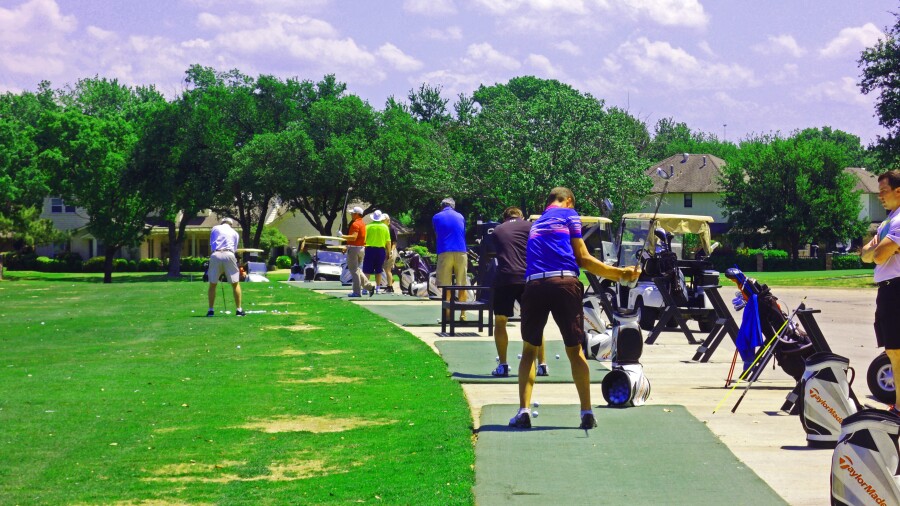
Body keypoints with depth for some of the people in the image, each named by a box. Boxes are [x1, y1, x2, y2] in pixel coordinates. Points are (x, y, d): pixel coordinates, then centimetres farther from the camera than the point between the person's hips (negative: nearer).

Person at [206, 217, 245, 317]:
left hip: (215, 255, 0)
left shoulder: (215, 229, 19)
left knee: (212, 284, 10)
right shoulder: (235, 233, 20)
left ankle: (211, 310, 8)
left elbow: (210, 245, 17)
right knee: (235, 284, 8)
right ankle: (239, 309, 5)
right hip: (229, 255, 0)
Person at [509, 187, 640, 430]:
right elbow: (583, 259, 6)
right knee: (574, 350, 6)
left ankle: (524, 411, 0)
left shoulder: (536, 223, 29)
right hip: (565, 282, -3)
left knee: (529, 349, 13)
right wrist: (619, 273, 11)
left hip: (533, 284, 3)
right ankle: (586, 412, 4)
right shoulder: (569, 215, 13)